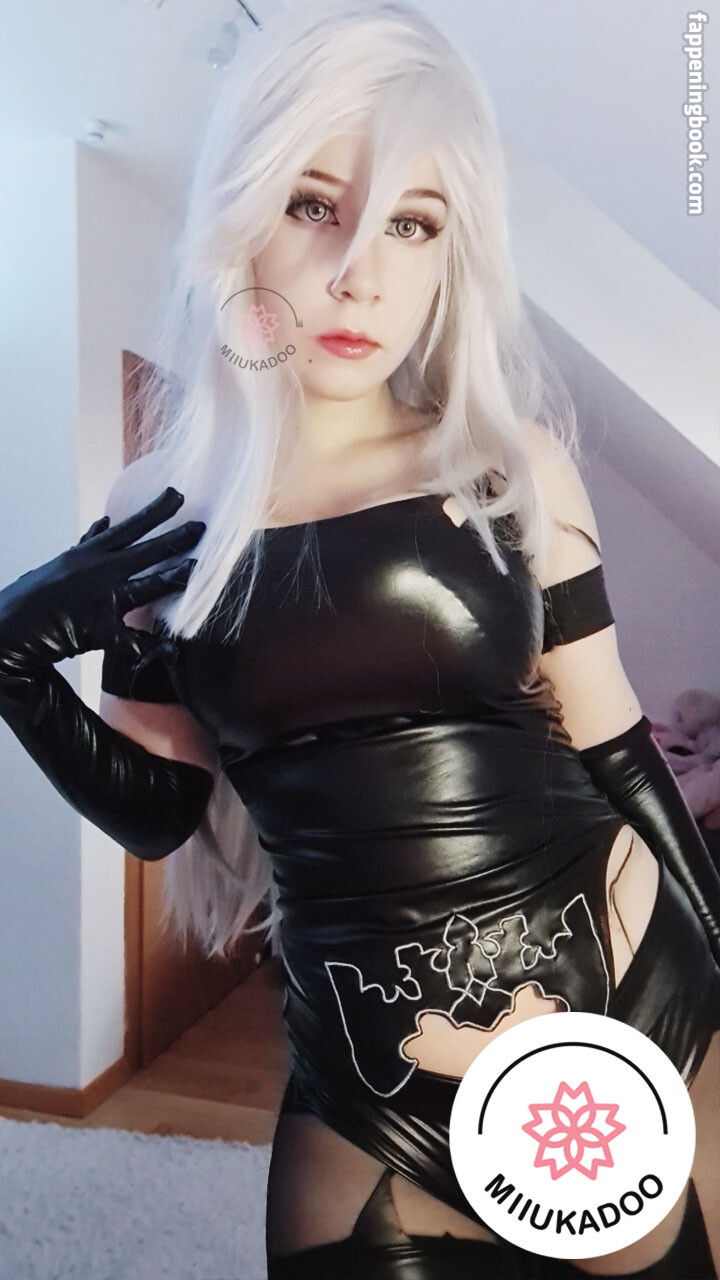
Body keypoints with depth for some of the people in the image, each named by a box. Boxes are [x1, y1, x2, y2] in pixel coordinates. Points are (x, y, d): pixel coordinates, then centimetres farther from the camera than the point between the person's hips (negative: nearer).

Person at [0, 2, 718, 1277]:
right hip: (357, 1059, 1)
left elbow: (611, 743, 1)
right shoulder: (162, 509, -4)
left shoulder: (515, 468, -6)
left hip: (609, 989, 0)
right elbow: (156, 807, 1)